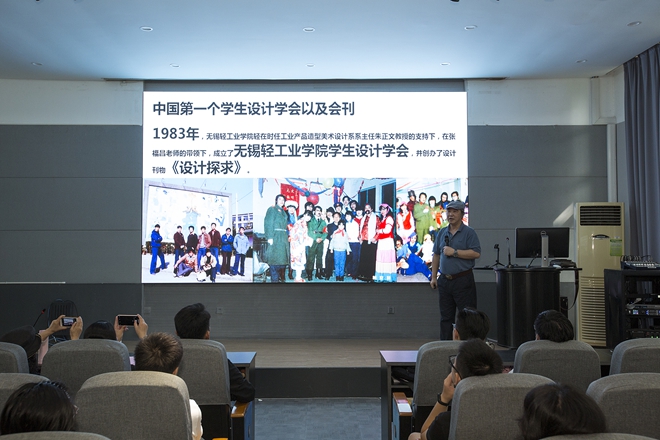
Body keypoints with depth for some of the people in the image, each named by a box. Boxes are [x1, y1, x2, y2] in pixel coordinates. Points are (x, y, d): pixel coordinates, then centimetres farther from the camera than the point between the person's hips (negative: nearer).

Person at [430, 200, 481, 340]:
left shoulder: (469, 232, -4)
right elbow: (436, 256, 16)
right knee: (445, 317, 11)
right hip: (444, 280, 6)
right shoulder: (442, 233, 13)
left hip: (463, 280, -6)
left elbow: (476, 253, -16)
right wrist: (433, 276, 11)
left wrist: (454, 252, -16)